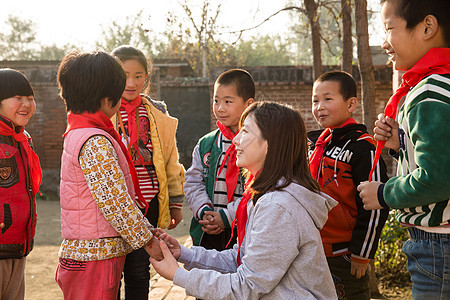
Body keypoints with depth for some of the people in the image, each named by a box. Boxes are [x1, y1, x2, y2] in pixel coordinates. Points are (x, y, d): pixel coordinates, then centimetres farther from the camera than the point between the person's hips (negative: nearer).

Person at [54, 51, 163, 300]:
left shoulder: (78, 134, 13)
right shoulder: (95, 142, -18)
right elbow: (115, 201, -21)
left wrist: (146, 230, 14)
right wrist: (147, 239, -10)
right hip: (96, 258, -10)